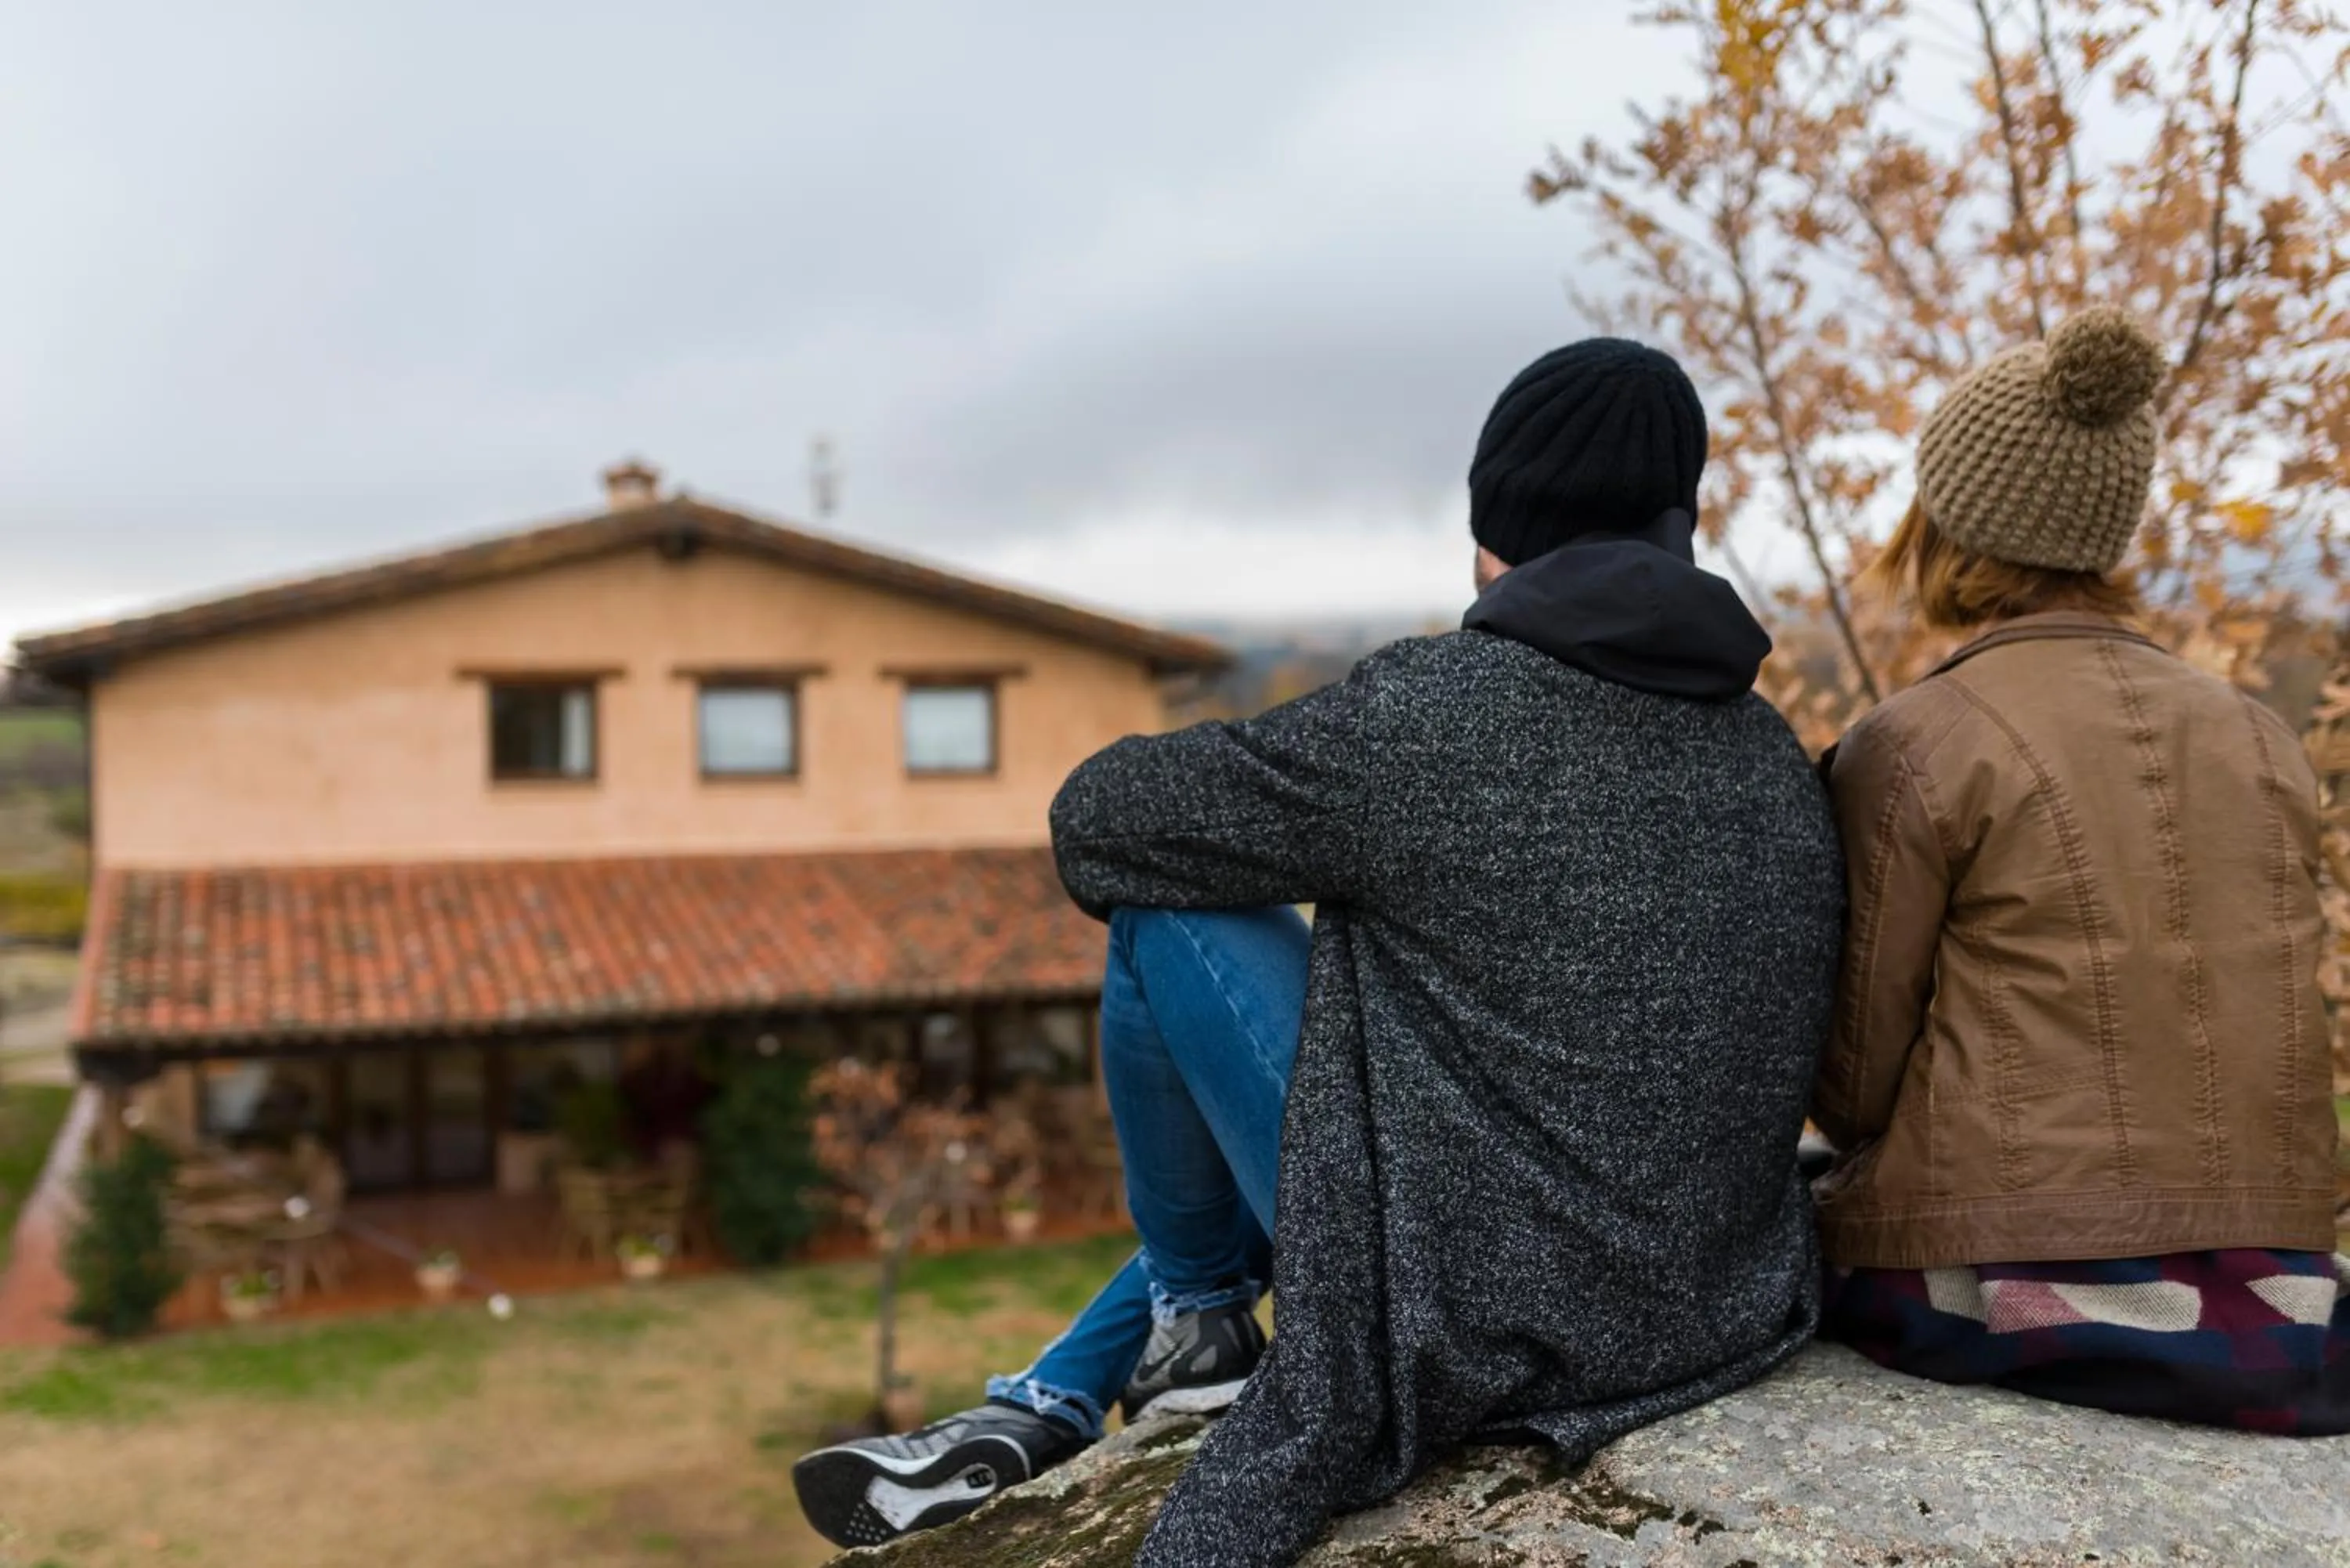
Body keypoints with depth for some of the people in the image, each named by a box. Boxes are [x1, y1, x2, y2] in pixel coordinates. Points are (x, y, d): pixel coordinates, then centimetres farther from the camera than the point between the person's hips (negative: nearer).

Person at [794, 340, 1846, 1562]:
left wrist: (1314, 827, 12)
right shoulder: (1783, 765, 4)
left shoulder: (1424, 714, -17)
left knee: (1167, 911, 2)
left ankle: (1193, 1312, 19)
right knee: (1323, 1112, 30)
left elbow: (1096, 821, -7)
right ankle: (1038, 1415, 33)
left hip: (1474, 1327, -7)